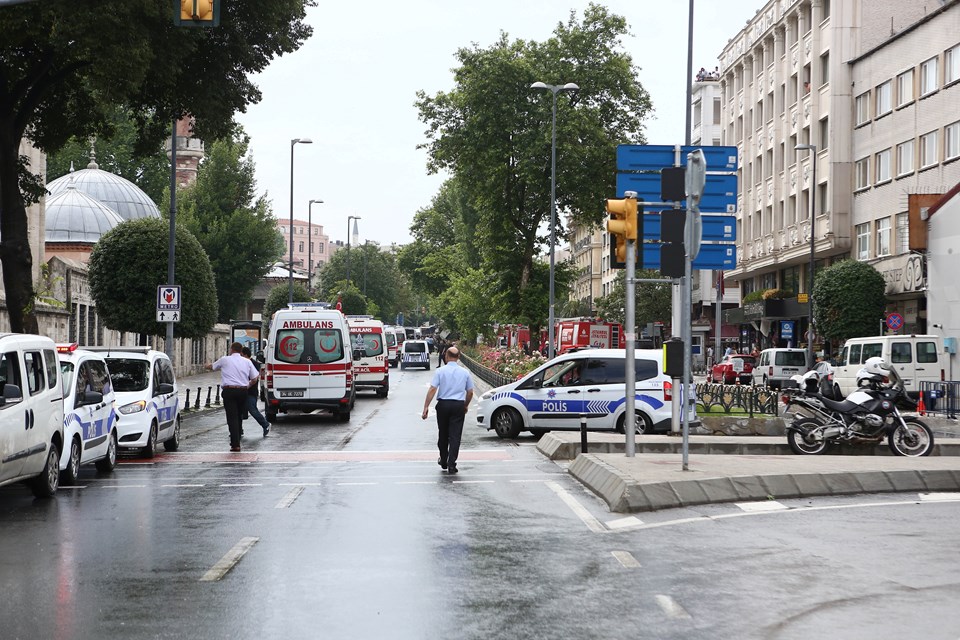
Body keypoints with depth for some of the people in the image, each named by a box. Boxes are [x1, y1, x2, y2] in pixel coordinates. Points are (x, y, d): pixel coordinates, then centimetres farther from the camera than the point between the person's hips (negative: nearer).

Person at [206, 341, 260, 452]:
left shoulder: (224, 360, 3)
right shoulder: (247, 362, 9)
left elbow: (211, 367, 20)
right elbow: (255, 378, 8)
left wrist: (207, 365, 43)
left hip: (229, 391, -3)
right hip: (243, 391, 3)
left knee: (232, 418, -6)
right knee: (239, 417, 16)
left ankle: (235, 444, -15)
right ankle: (236, 441, 23)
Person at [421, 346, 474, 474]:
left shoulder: (440, 371, -4)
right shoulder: (465, 372, 3)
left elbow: (432, 389, -11)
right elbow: (470, 392, 9)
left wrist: (426, 406, -11)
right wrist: (466, 405, 26)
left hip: (443, 405, 0)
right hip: (459, 406, 0)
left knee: (443, 435, 16)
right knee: (455, 436, 0)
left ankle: (443, 461, 29)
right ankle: (451, 464, -8)